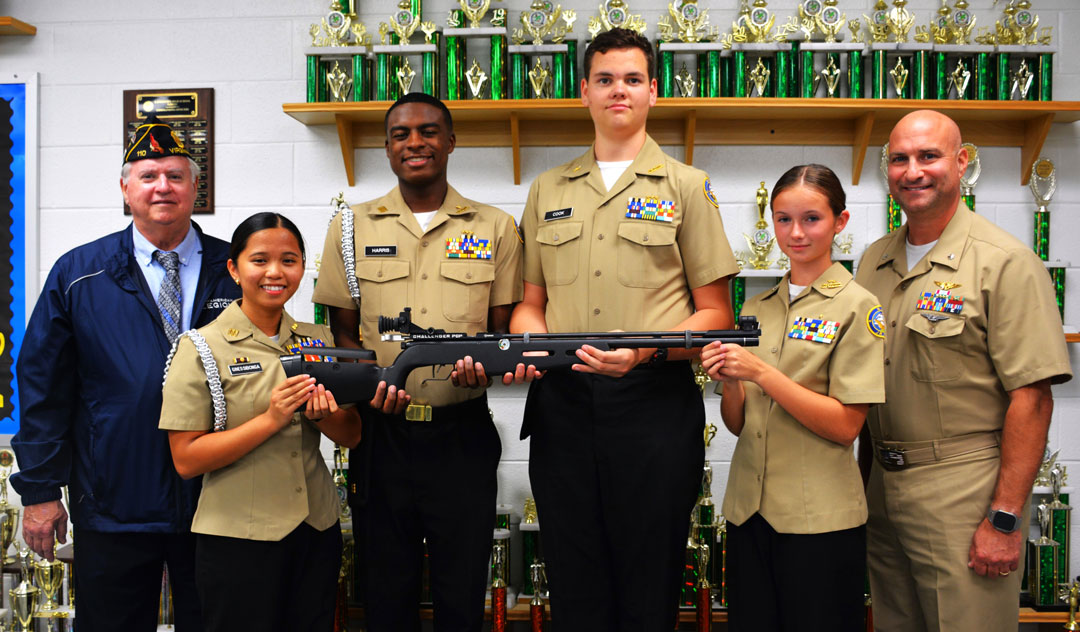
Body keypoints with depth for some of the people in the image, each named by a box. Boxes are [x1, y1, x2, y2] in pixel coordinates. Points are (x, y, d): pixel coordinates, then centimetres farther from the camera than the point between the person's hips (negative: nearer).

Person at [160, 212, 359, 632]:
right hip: (238, 539, -4)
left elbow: (351, 436, 8)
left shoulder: (319, 341, 6)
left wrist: (323, 415, -13)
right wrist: (271, 419, -21)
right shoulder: (202, 348, -7)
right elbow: (186, 460, -11)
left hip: (317, 532, 4)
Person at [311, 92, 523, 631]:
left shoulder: (495, 228, 6)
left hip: (462, 434, 0)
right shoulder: (352, 227, 7)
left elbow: (503, 328, 9)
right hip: (381, 431, 1)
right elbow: (342, 331, 9)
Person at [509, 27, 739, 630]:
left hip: (655, 404, -2)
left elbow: (715, 314, 1)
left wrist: (647, 352, -15)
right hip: (561, 404, 3)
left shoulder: (686, 186, 5)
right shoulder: (548, 190, 14)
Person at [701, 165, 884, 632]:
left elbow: (844, 426, -13)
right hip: (747, 507, 5)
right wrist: (729, 383, -11)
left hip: (820, 520, -5)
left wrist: (760, 373, -19)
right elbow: (738, 424, 10)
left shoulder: (856, 307, -5)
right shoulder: (756, 308, 10)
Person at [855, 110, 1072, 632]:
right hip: (883, 486, 6)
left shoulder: (1005, 263, -10)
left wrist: (1005, 519, -17)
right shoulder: (874, 261, 10)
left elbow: (1031, 396, -15)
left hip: (963, 492, -6)